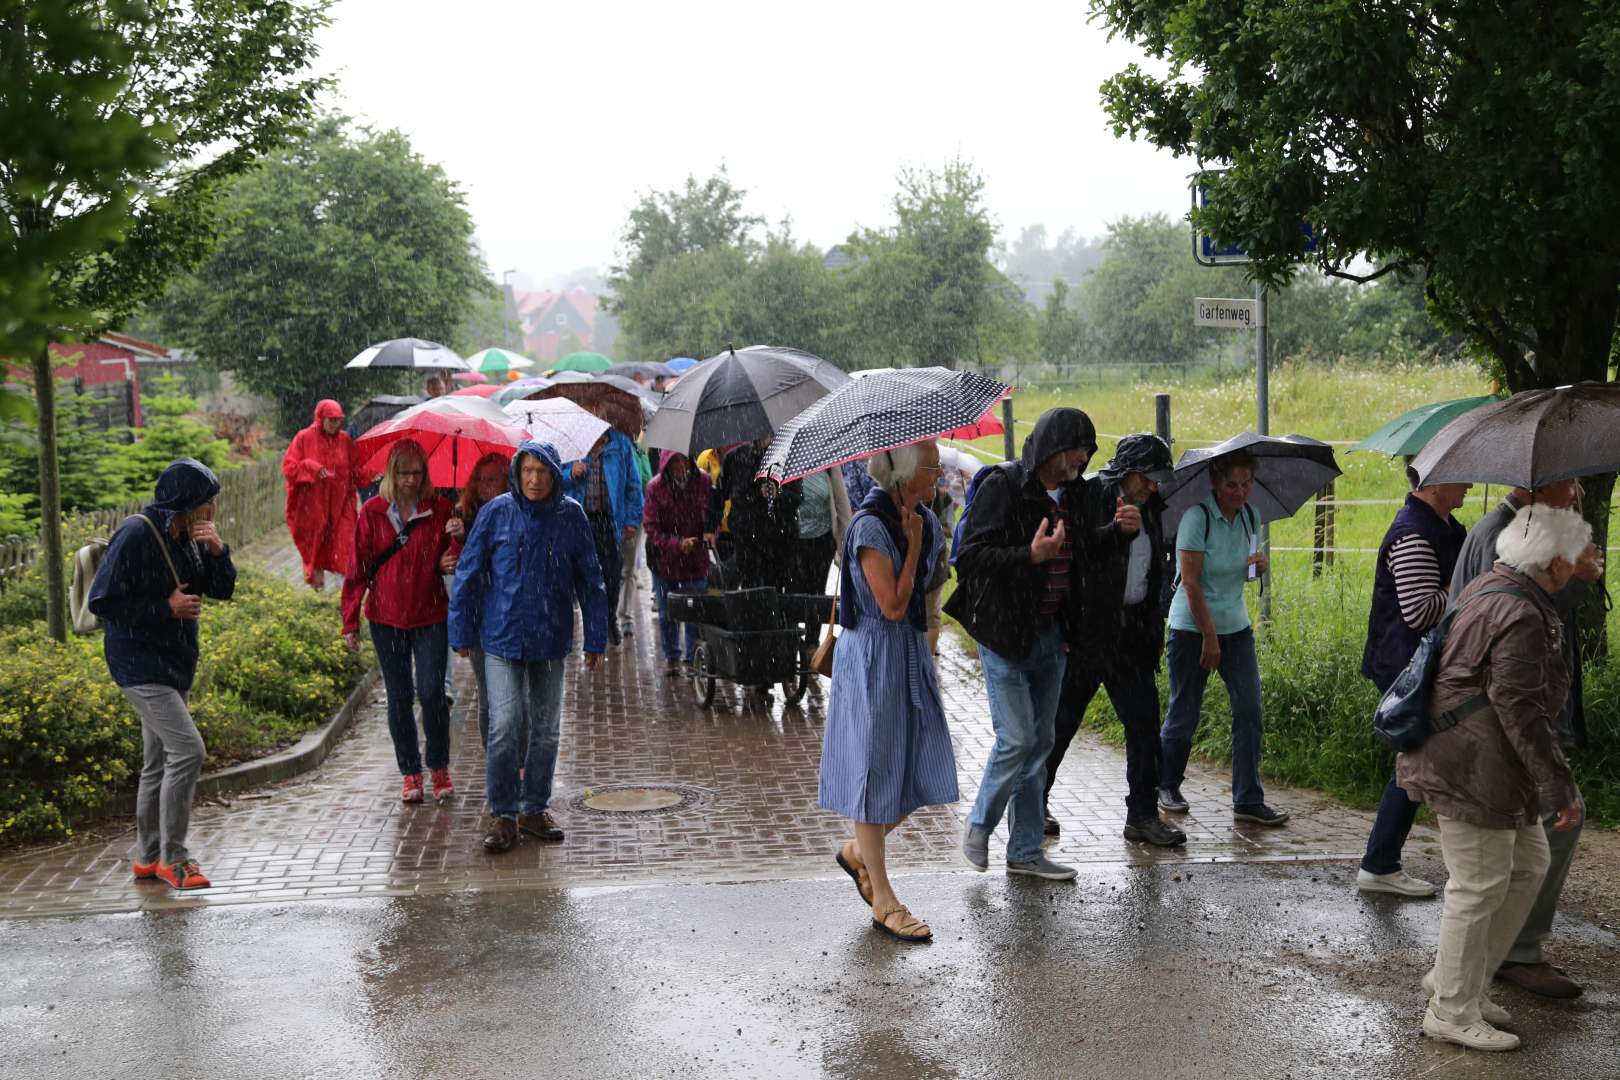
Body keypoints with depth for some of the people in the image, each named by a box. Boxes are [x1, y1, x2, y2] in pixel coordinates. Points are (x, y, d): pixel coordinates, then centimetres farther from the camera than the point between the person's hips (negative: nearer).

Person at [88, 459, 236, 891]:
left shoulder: (186, 537, 6)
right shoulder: (136, 535, -18)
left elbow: (222, 590, 7)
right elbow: (103, 603, -18)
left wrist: (217, 551, -10)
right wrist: (167, 607, -19)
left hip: (174, 663, 9)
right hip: (140, 664, -9)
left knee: (159, 762, 15)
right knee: (187, 750, -16)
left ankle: (149, 856, 26)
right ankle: (173, 858, -6)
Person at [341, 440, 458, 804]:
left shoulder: (440, 508, -1)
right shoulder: (373, 511, -2)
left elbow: (450, 556, 12)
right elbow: (359, 568, 2)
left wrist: (449, 563, -13)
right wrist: (351, 620, 0)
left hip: (430, 616, -1)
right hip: (386, 617, 1)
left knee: (432, 692, -7)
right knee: (399, 698, 7)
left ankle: (440, 768, 13)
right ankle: (410, 773, 19)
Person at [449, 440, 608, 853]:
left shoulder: (570, 515, -2)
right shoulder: (497, 512, -5)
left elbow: (590, 580, 5)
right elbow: (468, 573, 1)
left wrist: (596, 638, 5)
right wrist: (462, 632, 1)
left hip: (551, 639, 2)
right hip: (503, 637, -2)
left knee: (546, 728, 10)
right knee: (504, 726, -8)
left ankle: (535, 809, 25)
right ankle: (501, 813, 6)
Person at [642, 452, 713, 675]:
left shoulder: (702, 481, -5)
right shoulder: (656, 487, -10)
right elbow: (650, 527, -11)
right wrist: (677, 544, -23)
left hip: (696, 559, 1)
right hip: (665, 560, -1)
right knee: (667, 614, 9)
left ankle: (693, 657, 20)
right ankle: (671, 657, 26)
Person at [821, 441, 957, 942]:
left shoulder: (924, 519, 7)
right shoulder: (870, 527, -18)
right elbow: (893, 605, -21)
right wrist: (913, 543, -17)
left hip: (912, 654, 8)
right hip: (873, 660, -8)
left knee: (924, 768, 9)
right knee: (875, 773, 2)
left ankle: (857, 852, 31)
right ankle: (883, 901, 12)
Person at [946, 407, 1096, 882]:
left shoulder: (1068, 495, 11)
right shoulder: (1002, 487, -12)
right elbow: (970, 557, -18)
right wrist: (1031, 555, -27)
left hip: (1050, 636, 7)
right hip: (1006, 635, -7)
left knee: (1040, 743, 9)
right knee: (1017, 740, -8)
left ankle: (1025, 850, 18)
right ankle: (979, 825, 16)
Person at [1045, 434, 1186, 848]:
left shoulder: (1149, 509, 12)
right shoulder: (1086, 496, -10)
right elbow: (1079, 553, -22)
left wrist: (1155, 628, 17)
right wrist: (1117, 531, -33)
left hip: (1132, 634, 6)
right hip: (1086, 629, -6)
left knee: (1144, 723, 4)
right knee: (1062, 720, 4)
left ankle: (1142, 814, 12)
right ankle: (1034, 802, 19)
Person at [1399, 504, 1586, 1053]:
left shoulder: (1490, 589, 12)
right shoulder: (1519, 616, -22)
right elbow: (1520, 710, -24)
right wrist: (1561, 787, -17)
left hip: (1494, 770, 11)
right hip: (1473, 768, -11)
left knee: (1528, 866, 19)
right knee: (1480, 885, -1)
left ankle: (1452, 977, 28)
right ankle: (1453, 1011, 12)